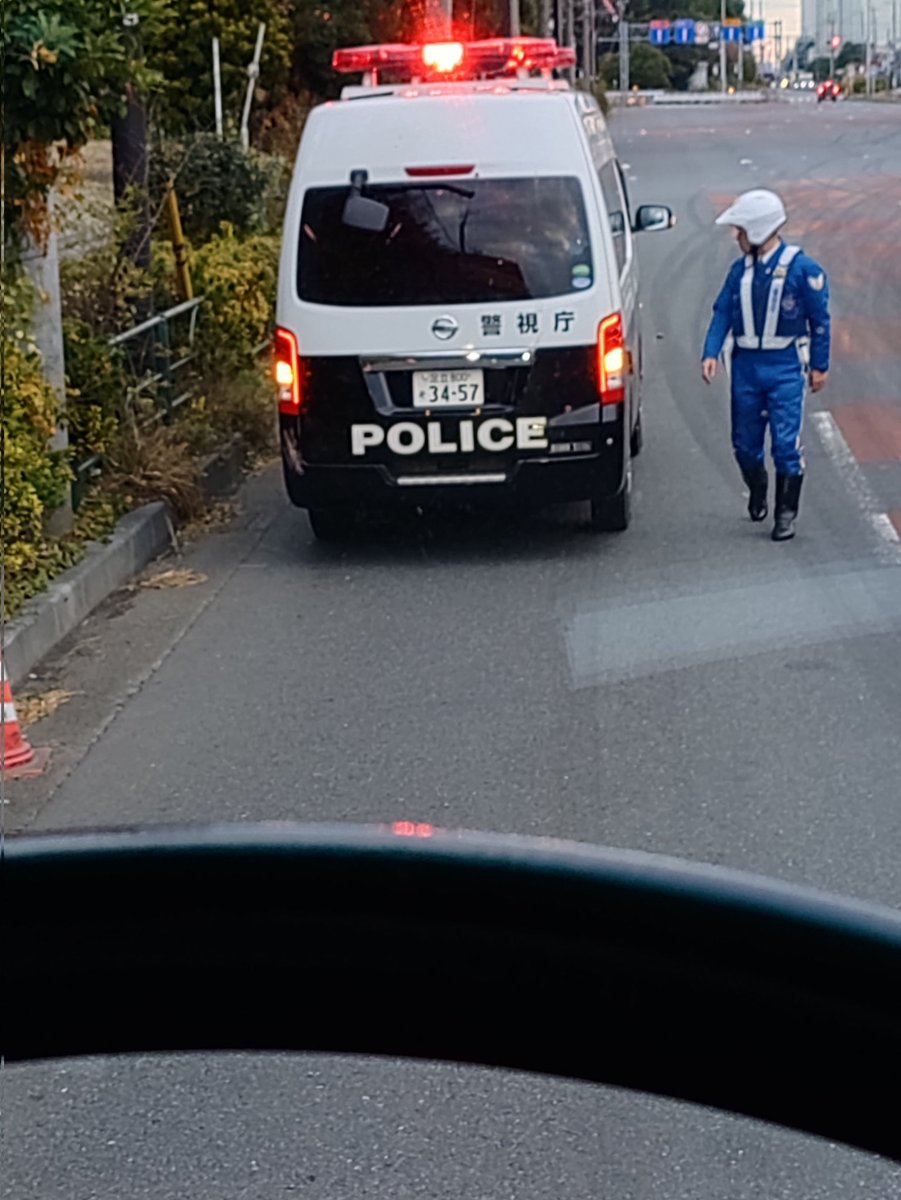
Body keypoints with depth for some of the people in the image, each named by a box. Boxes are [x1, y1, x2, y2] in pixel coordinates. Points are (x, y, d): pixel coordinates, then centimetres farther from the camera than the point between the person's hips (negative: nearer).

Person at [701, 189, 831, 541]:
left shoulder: (801, 268, -6)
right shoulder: (740, 270, 7)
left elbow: (820, 319, 0)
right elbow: (723, 312, 5)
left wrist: (819, 365, 0)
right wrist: (711, 353, -9)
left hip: (785, 367, -4)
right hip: (745, 365, 4)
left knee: (786, 443, -6)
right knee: (745, 443, 10)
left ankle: (786, 514, 6)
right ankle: (757, 490, 38)